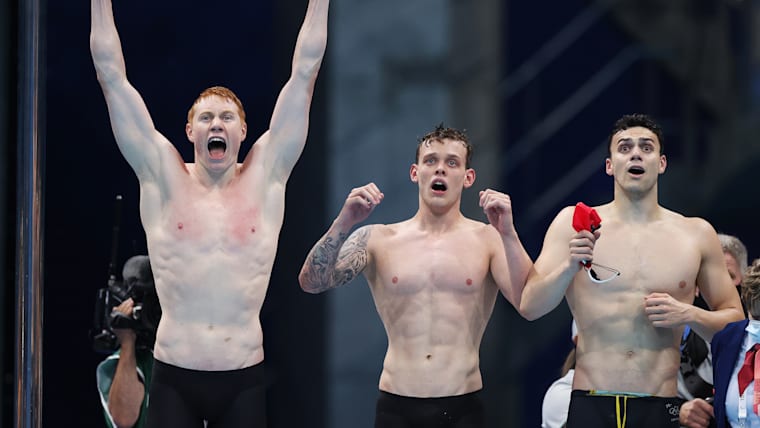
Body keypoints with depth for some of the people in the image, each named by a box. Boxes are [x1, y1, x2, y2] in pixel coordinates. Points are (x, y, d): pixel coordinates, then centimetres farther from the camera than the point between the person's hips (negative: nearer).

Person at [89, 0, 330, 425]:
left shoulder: (266, 176, 6)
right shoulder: (162, 176, 5)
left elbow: (305, 73, 6)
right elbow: (111, 73, 5)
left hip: (244, 382, 1)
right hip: (174, 379, 0)